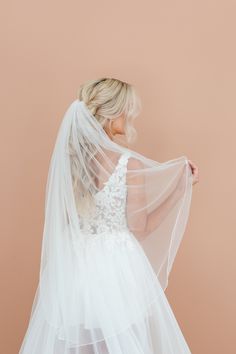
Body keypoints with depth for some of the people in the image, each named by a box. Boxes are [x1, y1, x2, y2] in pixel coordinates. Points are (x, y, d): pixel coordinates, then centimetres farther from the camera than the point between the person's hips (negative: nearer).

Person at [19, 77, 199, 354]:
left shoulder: (67, 157, -3)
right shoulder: (130, 164, -17)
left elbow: (63, 217, 7)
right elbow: (139, 228, -9)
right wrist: (181, 185, -3)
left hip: (72, 267, 5)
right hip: (116, 269, -5)